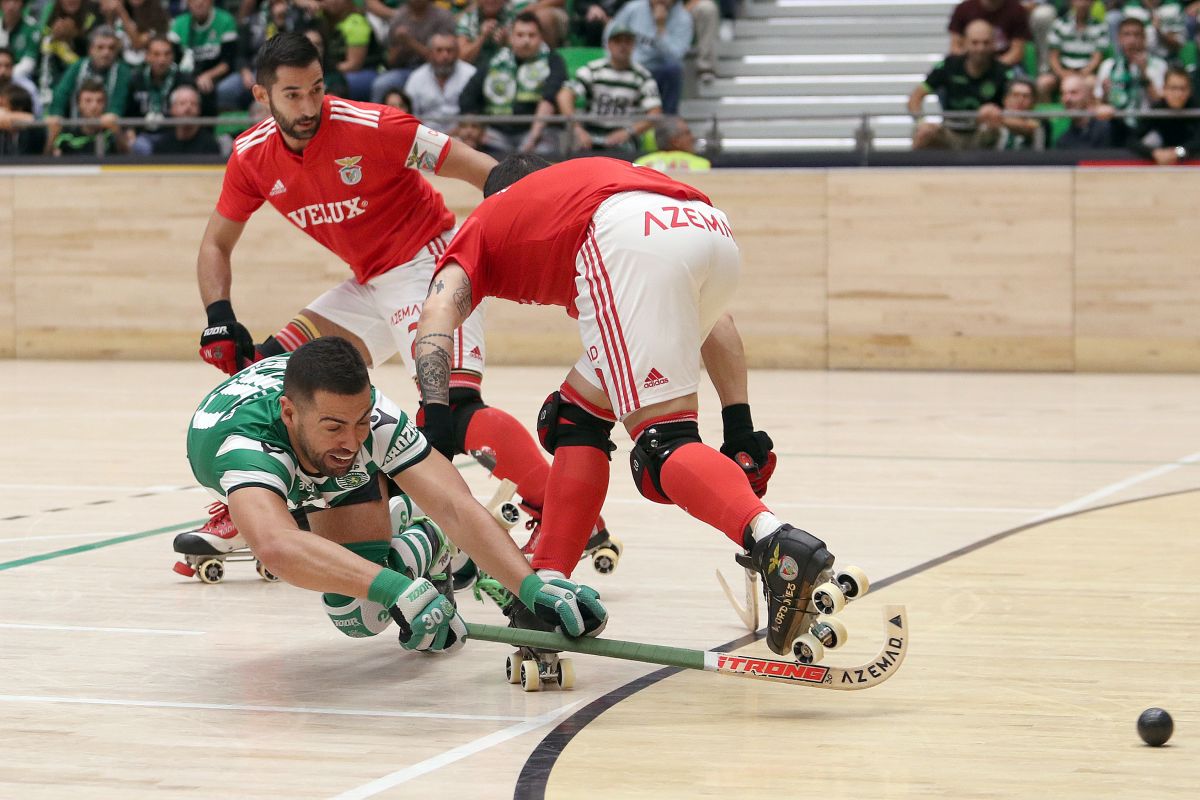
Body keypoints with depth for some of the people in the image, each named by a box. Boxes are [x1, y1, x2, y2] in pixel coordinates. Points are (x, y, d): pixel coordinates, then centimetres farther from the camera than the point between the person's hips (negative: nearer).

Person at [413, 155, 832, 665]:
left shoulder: (486, 221, 33)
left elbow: (438, 314, 9)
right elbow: (711, 321, 33)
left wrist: (436, 421, -3)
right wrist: (740, 427, 29)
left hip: (632, 238, -6)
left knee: (661, 443, -10)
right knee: (578, 418, 19)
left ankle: (774, 542, -35)